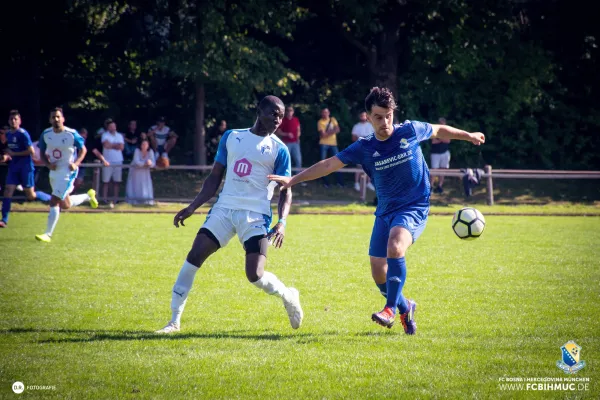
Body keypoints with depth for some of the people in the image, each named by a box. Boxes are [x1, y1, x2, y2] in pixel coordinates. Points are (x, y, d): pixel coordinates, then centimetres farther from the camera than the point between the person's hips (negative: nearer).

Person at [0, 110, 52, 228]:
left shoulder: (23, 134, -14)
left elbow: (31, 151, -18)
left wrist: (14, 154, -16)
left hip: (25, 167, -7)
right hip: (13, 167, 7)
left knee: (31, 195, 0)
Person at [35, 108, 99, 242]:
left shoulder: (71, 134, -14)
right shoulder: (46, 134, -2)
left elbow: (83, 149, -2)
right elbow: (42, 153, 9)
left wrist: (76, 163, -18)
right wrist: (48, 164, -10)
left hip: (67, 172, -6)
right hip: (54, 171, 6)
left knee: (54, 202, -15)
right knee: (65, 205, 17)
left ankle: (48, 234, -8)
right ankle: (88, 196, 44)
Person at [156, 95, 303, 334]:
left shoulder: (278, 149, 3)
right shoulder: (231, 137, 12)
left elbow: (286, 191, 2)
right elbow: (215, 178, 17)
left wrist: (282, 223, -15)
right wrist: (192, 208, 10)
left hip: (256, 215, -3)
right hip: (224, 208, 3)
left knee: (255, 275, -15)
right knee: (194, 258, -8)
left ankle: (288, 296, 17)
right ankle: (175, 321, -1)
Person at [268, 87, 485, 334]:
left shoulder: (410, 131, -7)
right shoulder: (364, 148, -4)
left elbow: (439, 130, 12)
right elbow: (328, 164, -4)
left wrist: (468, 136, 24)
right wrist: (293, 180, -10)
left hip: (414, 207, -4)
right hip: (385, 211, 4)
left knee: (395, 246, -32)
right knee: (379, 273, 1)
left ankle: (391, 309, -24)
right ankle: (405, 307, 30)